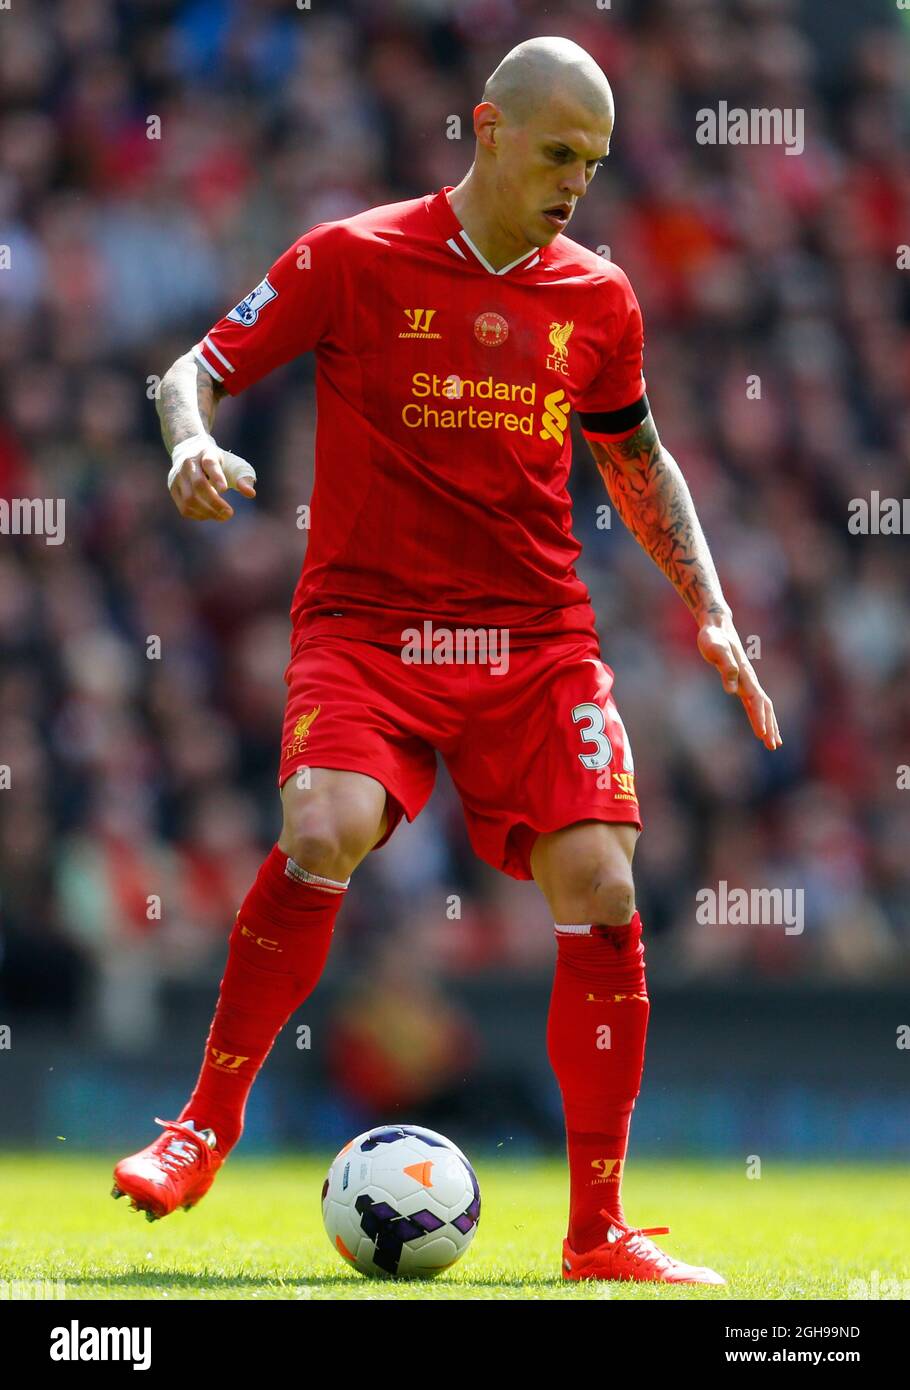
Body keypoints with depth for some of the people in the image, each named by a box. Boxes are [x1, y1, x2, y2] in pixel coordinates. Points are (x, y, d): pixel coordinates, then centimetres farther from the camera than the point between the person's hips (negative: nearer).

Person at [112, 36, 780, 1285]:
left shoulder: (595, 299, 9)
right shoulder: (353, 260, -2)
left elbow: (636, 460, 24)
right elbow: (197, 370, 3)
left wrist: (709, 614, 17)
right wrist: (191, 439, -20)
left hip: (539, 637, 3)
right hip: (369, 620, -3)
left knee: (601, 895, -10)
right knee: (324, 833, -29)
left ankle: (600, 1233, 2)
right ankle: (206, 1128, -9)